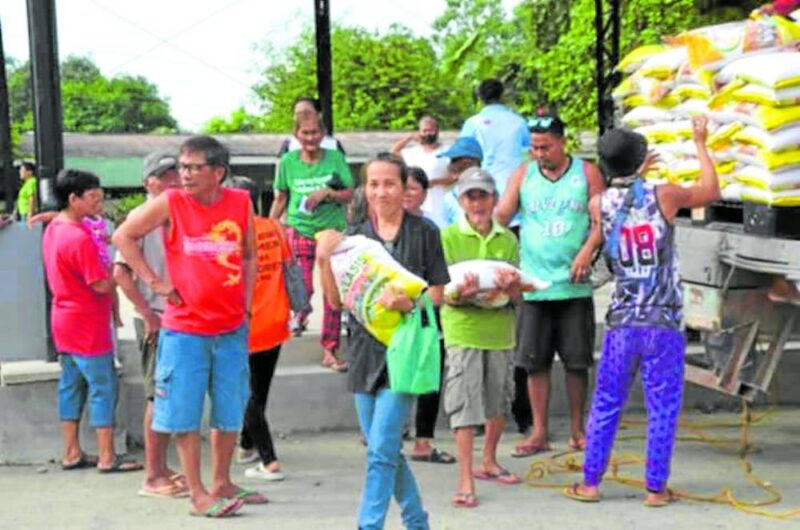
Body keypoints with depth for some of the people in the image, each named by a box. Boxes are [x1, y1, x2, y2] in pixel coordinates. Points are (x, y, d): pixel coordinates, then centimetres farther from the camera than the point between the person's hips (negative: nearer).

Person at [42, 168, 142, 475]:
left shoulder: (53, 230, 7)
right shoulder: (80, 238, -22)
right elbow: (102, 285, -21)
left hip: (64, 320, 9)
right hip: (88, 325, -9)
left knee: (71, 386, 14)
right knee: (104, 387, -1)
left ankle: (72, 453, 21)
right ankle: (107, 458, 3)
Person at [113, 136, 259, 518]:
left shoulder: (241, 203, 0)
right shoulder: (169, 203, -8)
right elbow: (123, 236, 0)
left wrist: (245, 303, 5)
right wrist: (154, 281, -7)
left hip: (232, 329, 3)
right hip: (184, 328, -3)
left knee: (231, 412, 12)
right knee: (185, 413, 1)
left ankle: (222, 483, 29)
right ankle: (198, 494, 11)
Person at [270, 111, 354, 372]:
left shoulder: (335, 158, 0)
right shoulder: (288, 161, 2)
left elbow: (349, 194, 1)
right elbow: (281, 198, 9)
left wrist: (326, 193, -17)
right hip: (299, 230, -1)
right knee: (303, 288, -14)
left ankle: (330, 352, 11)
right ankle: (302, 311, 24)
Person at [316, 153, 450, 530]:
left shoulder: (423, 233, 0)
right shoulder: (355, 237, 9)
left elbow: (438, 293, -1)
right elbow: (336, 300, 6)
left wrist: (408, 302, -21)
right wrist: (324, 259, -9)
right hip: (365, 348, 5)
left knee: (381, 448, -12)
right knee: (386, 449, 12)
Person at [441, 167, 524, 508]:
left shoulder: (508, 240, 7)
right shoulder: (448, 237, -3)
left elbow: (517, 294, 4)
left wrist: (510, 286, -19)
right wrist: (460, 293, -28)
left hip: (500, 329, 4)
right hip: (463, 329, -4)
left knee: (499, 400, 15)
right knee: (464, 404, -6)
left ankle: (488, 462, 34)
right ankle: (465, 480, -2)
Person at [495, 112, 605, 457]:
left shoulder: (587, 173, 4)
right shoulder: (523, 174, 8)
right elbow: (501, 216, 2)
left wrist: (587, 251, -17)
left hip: (575, 285, -1)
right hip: (534, 284, 1)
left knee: (577, 360, 6)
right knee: (535, 361, 3)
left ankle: (577, 430, 18)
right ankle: (539, 433, 12)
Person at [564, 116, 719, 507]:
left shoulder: (599, 204, -1)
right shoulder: (663, 195, -6)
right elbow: (710, 192, 12)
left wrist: (637, 176, 29)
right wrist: (700, 144, 22)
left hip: (622, 324, 2)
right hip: (664, 325, -2)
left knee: (605, 406, 10)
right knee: (662, 411, 6)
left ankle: (589, 483, 15)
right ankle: (656, 488, 11)